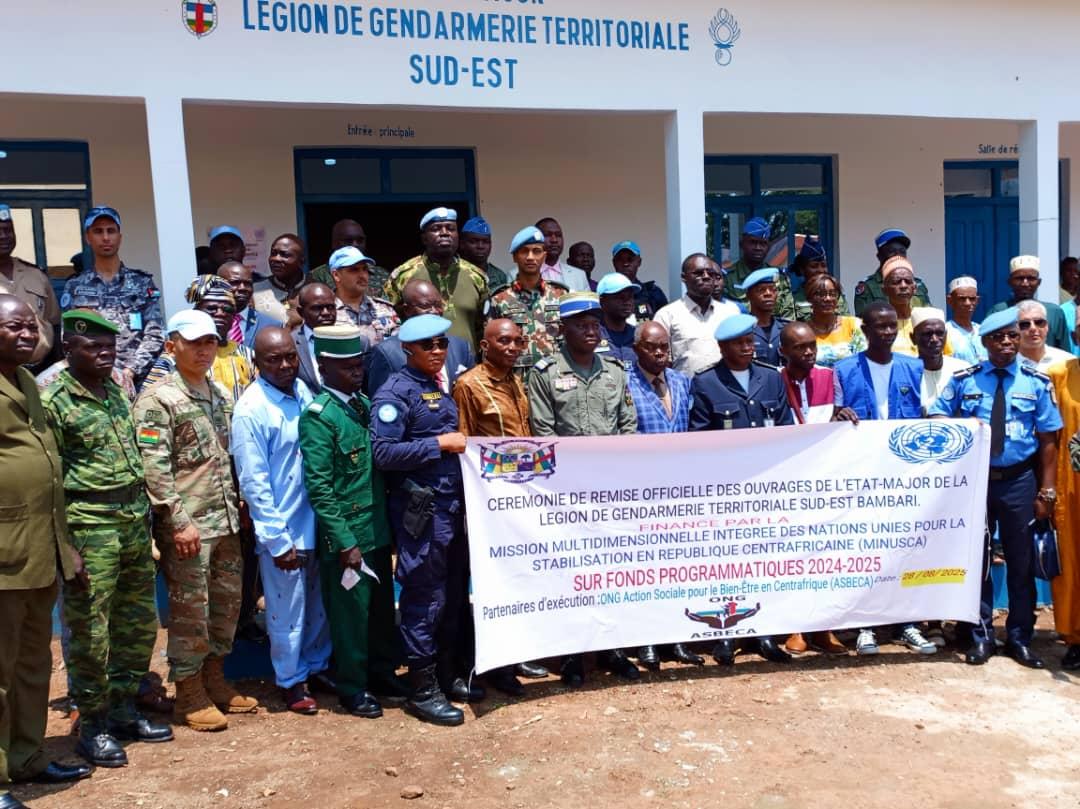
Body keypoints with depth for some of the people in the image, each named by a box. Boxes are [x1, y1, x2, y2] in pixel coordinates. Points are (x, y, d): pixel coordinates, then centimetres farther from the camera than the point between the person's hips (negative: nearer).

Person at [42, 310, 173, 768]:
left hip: (135, 519, 7)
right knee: (90, 631, 2)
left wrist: (146, 519, 16)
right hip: (90, 525, -7)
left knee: (139, 624, 14)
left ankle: (123, 710, 30)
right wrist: (65, 542, -15)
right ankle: (92, 726, 17)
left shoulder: (118, 392, 12)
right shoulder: (52, 400, -10)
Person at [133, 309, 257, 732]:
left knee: (227, 602, 15)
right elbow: (154, 468, -15)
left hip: (226, 521, 7)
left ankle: (214, 680, 31)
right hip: (188, 524, -7)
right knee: (190, 610, 2)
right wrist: (179, 521, -18)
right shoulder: (157, 399, -9)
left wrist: (237, 508, 13)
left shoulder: (221, 394, 13)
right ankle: (189, 694, 17)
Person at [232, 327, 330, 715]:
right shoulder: (251, 409, -16)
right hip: (281, 527, -6)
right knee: (288, 608, 9)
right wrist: (277, 540, -15)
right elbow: (253, 482, -15)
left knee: (320, 601, 19)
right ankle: (291, 681, 29)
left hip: (314, 519, 6)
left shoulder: (303, 392, 1)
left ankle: (318, 665, 39)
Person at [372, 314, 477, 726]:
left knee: (456, 595, 15)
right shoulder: (396, 392, -9)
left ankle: (446, 675, 29)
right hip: (420, 507, -8)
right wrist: (439, 444, -16)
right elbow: (383, 452, -18)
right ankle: (422, 690, 11)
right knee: (425, 598, -2)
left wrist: (462, 445, 7)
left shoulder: (440, 388, 16)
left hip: (453, 503, 8)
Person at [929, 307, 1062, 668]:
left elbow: (1048, 440, -1)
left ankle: (1020, 638, 23)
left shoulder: (1037, 382, -1)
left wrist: (1046, 490, -5)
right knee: (976, 558, 8)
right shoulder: (964, 380, 0)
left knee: (1021, 561, 9)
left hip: (1019, 481, 0)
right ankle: (981, 636, 21)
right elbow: (936, 418, 6)